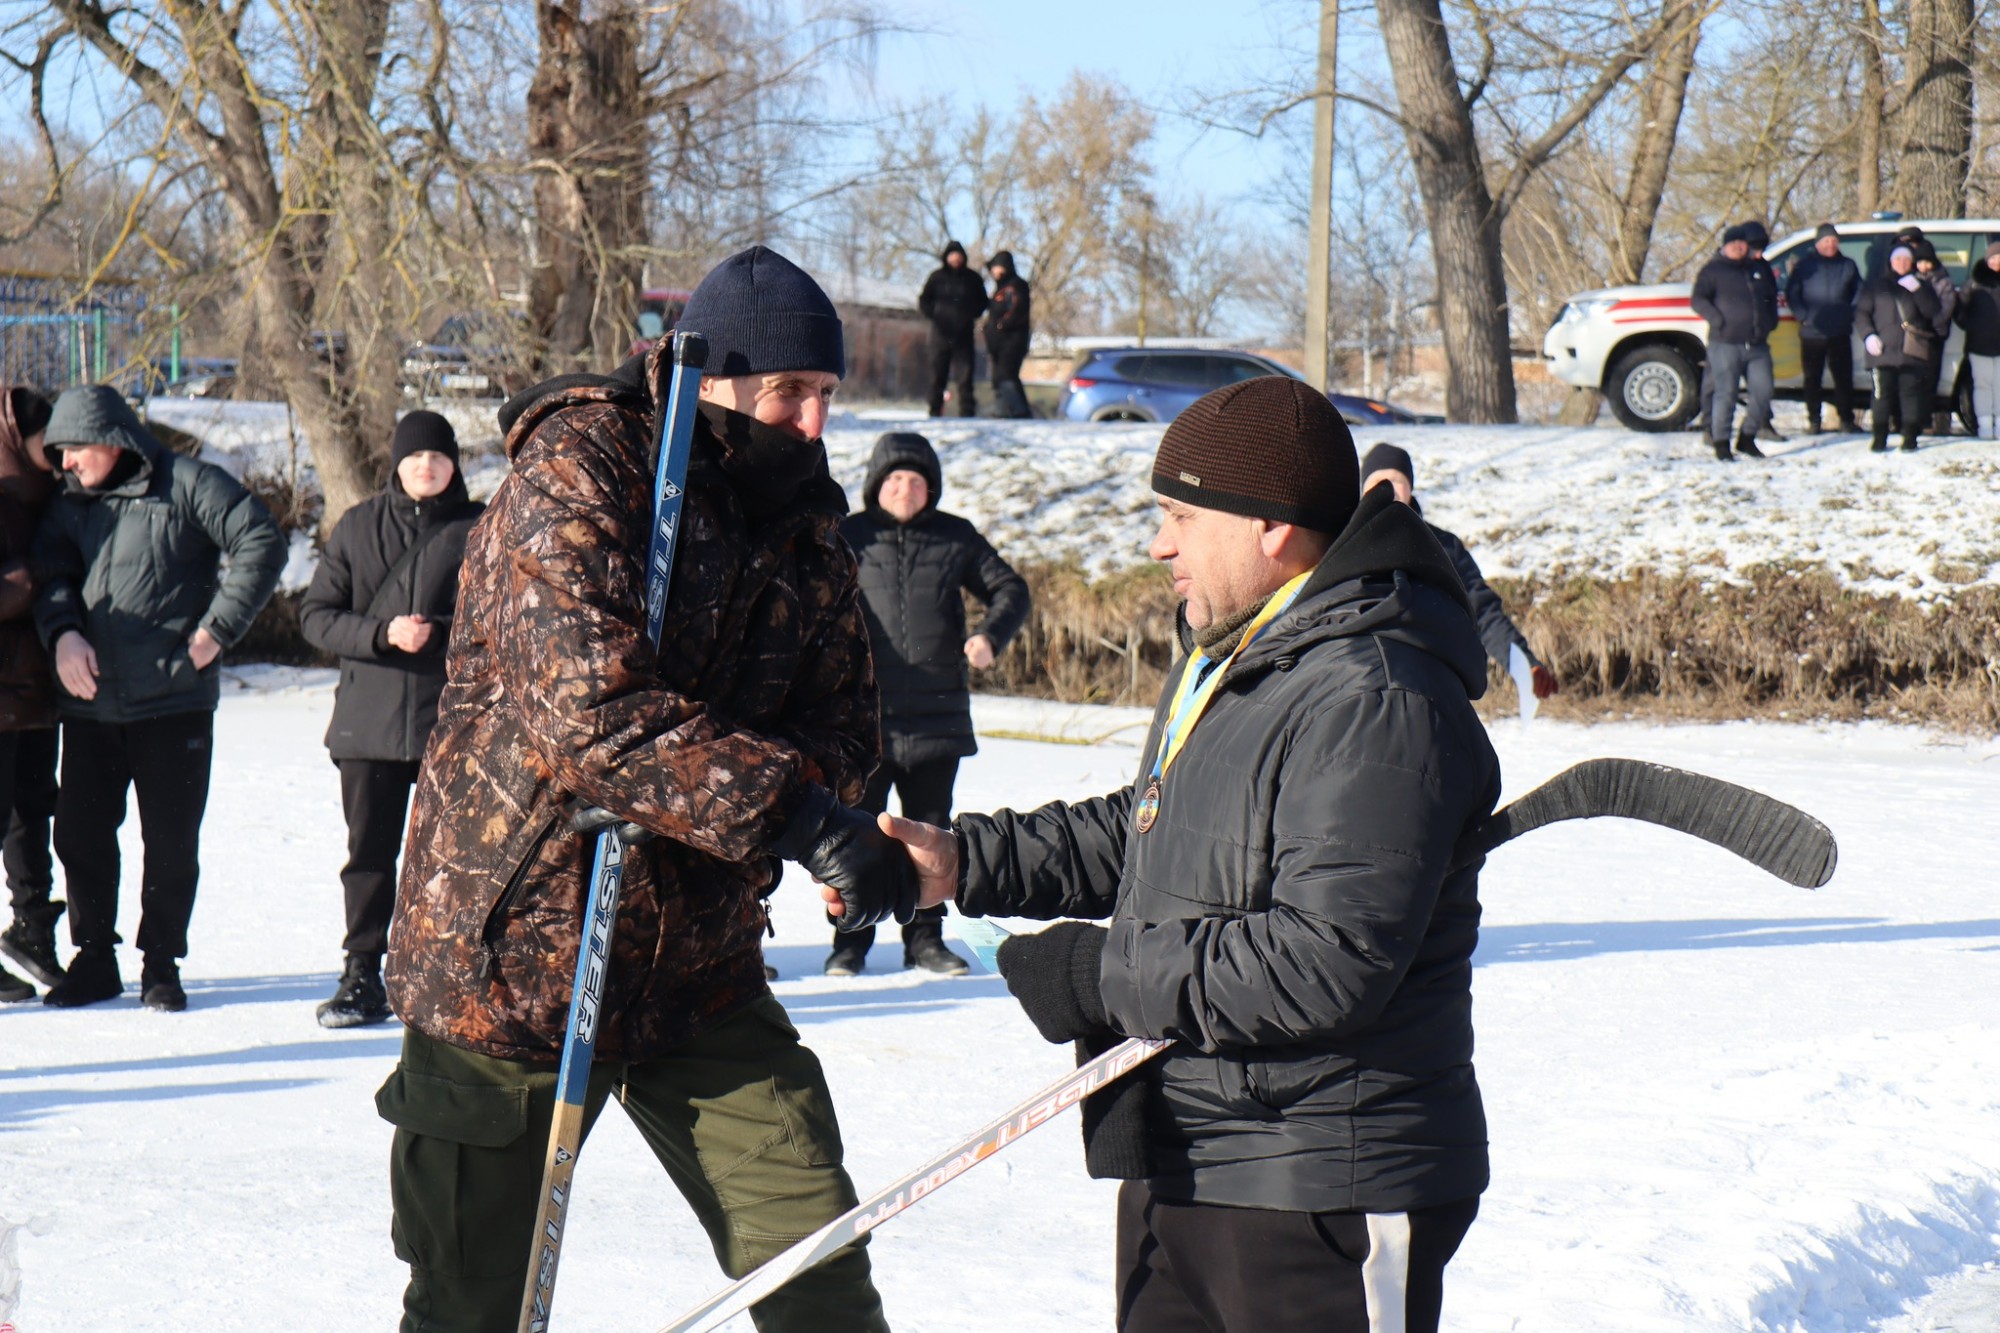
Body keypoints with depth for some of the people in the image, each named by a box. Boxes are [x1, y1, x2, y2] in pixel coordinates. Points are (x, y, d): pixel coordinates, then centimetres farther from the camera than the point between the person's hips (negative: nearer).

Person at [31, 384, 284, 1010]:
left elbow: (260, 542, -9)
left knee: (172, 839, 2)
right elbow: (52, 576, 2)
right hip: (89, 702, 5)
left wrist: (217, 629, -11)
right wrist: (63, 633, -20)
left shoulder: (186, 484, -4)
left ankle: (161, 964, 14)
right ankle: (94, 959, 19)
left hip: (174, 699, -5)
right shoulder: (69, 505, 12)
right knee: (79, 833, 5)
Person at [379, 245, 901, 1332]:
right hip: (512, 955, -5)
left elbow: (844, 718, 7)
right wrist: (783, 806, -35)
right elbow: (591, 711, -29)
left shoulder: (807, 517, 7)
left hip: (698, 966, 6)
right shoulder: (576, 475, -16)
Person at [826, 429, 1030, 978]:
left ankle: (925, 937, 19)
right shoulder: (849, 537, 3)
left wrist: (991, 635, -7)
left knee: (930, 831, 9)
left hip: (937, 714, 2)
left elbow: (1010, 589, 12)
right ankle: (850, 940, 8)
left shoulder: (956, 538, 8)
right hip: (864, 715, -2)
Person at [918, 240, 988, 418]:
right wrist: (933, 315, -9)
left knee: (965, 375, -5)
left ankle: (967, 410, -5)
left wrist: (972, 315, 0)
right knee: (938, 374, 2)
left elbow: (982, 302, 17)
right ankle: (935, 411, 7)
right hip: (941, 333, 0)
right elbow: (924, 300, 9)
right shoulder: (937, 277, 4)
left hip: (964, 335, 0)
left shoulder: (972, 279, 6)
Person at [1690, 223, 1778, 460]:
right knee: (1725, 393, -6)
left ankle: (1747, 438, 16)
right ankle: (1721, 442, 1)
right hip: (1726, 344, -5)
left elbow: (1772, 296, 30)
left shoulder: (1759, 268, 18)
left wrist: (1771, 320, 14)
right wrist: (1716, 319, -17)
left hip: (1757, 344, 5)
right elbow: (1699, 300, -5)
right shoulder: (1713, 270, 2)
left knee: (1763, 391, 1)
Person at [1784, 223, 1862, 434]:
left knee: (1844, 377, 1)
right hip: (1812, 332, -1)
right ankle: (1813, 420, 9)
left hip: (1840, 333, 1)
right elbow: (1791, 294, 3)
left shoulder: (1848, 266, 9)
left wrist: (1850, 314, 1)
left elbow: (1859, 293, 15)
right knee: (1813, 379, 3)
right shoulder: (1805, 266, 3)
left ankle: (1846, 418, 8)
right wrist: (1803, 316, -9)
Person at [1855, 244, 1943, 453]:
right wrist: (1868, 335, -7)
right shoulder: (1876, 285, 12)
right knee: (1882, 394, -4)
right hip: (1883, 351, -1)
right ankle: (1879, 438, 2)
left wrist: (1917, 290, -12)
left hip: (1912, 352, 1)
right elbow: (1861, 312, 9)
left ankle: (1910, 438, 1)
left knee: (1911, 393, -2)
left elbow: (1931, 311, 0)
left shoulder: (1921, 286, 14)